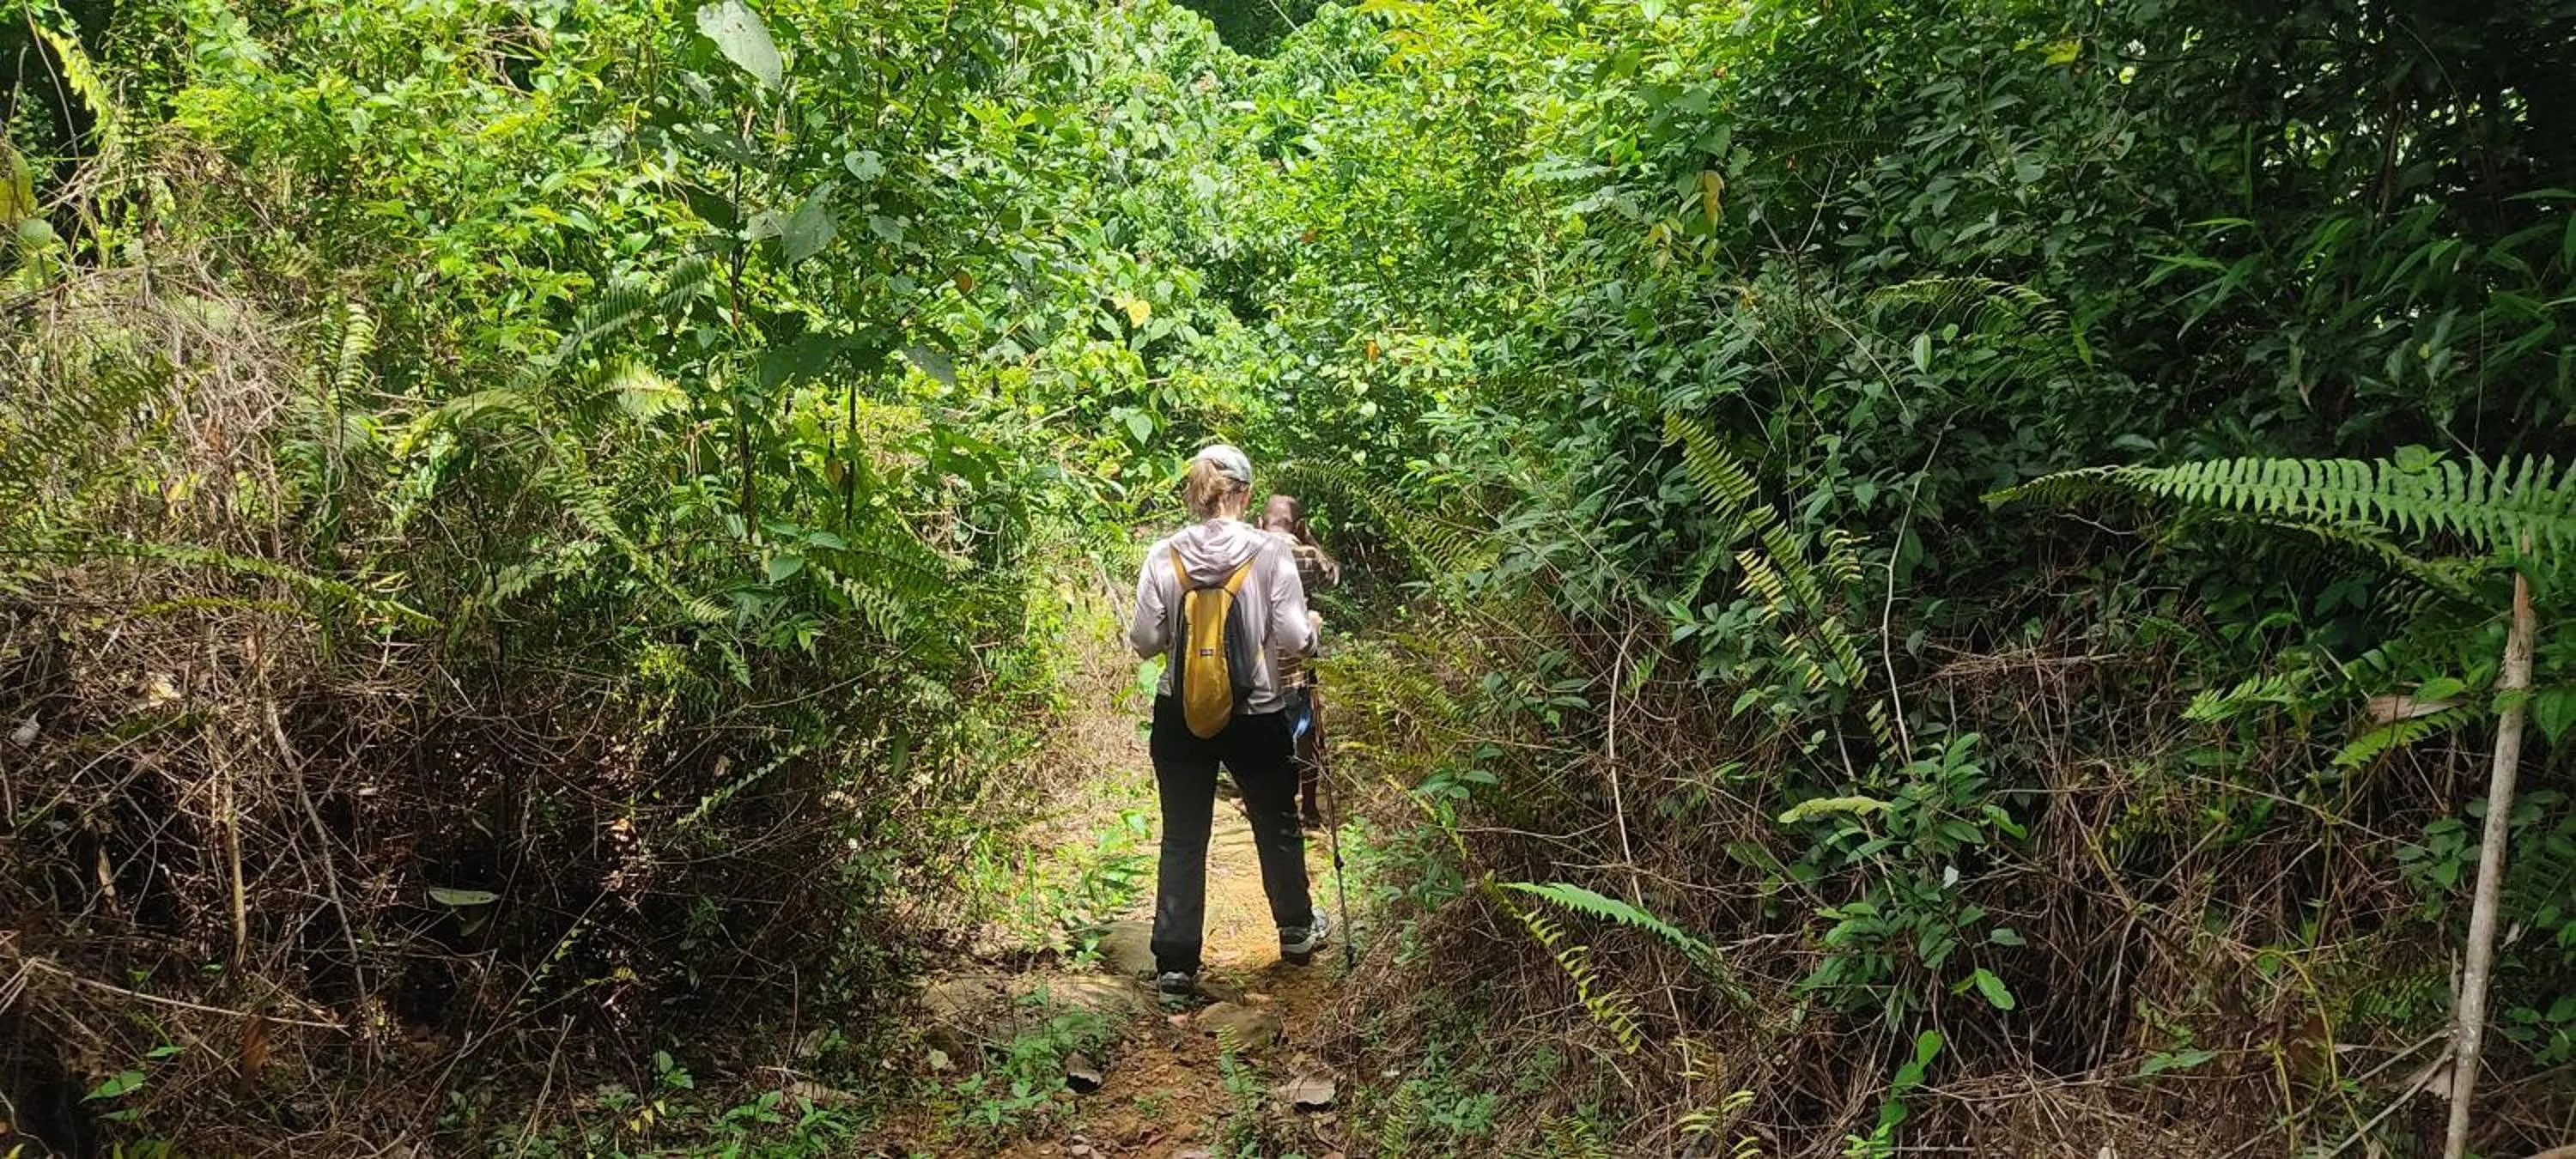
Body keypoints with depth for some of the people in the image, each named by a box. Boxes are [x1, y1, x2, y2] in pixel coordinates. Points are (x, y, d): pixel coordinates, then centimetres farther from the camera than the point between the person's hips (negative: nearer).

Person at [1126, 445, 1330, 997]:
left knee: (1183, 838, 9)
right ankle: (1297, 929, 39)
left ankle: (1175, 963, 7)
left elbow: (1145, 640, -5)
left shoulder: (1163, 556, -7)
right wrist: (1314, 626, 10)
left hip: (1181, 716, 1)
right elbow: (1293, 638, -12)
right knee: (1277, 825, 21)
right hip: (1257, 717, -1)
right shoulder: (1271, 551, -11)